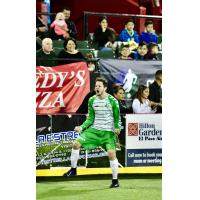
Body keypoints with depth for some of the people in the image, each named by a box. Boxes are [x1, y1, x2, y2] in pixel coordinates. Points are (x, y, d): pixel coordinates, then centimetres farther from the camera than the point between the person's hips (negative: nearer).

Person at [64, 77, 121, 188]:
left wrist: (117, 128, -20)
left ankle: (115, 180, 0)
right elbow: (90, 118, 9)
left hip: (108, 132, -4)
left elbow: (117, 118, -3)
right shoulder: (92, 100, 4)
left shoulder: (112, 101, -9)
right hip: (94, 129, 4)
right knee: (76, 143, -10)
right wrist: (81, 127, -4)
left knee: (111, 153, -16)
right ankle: (73, 169, 7)